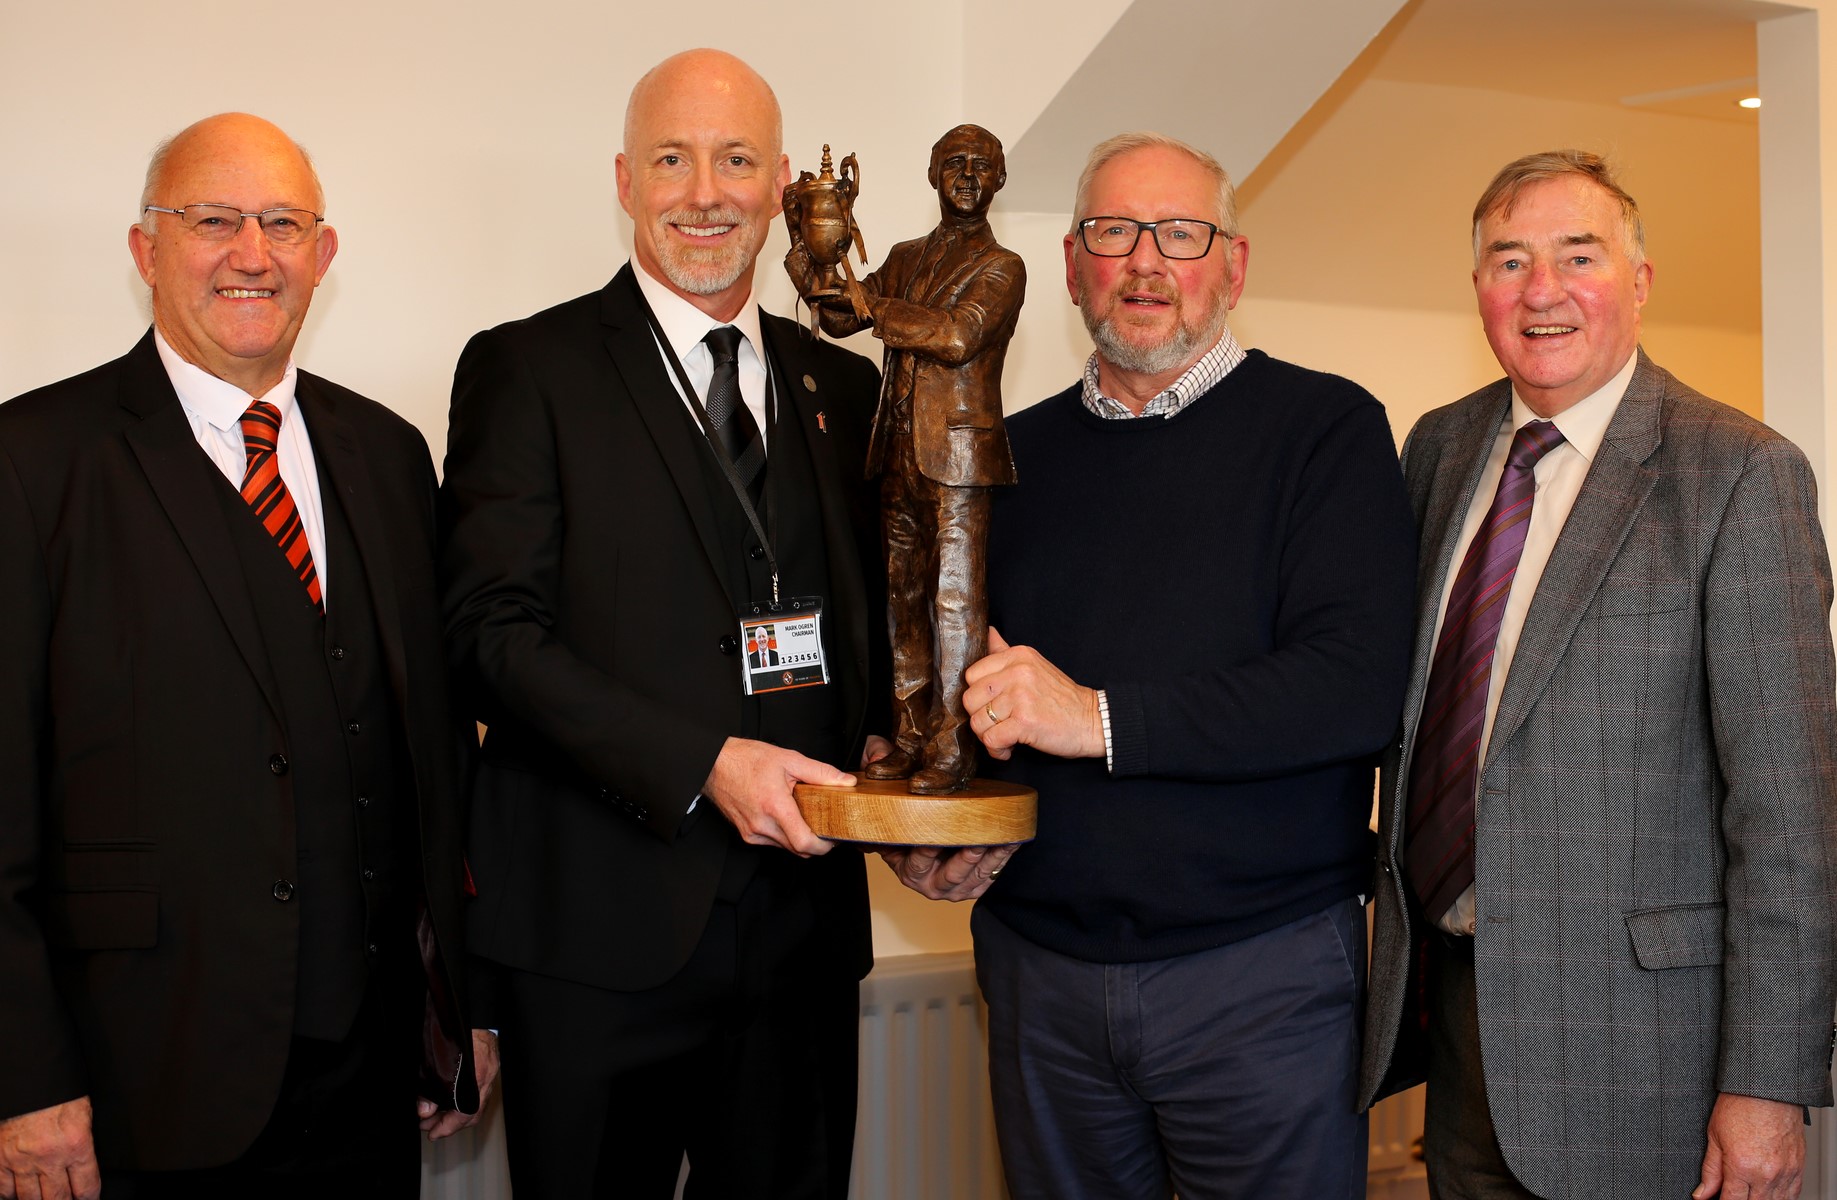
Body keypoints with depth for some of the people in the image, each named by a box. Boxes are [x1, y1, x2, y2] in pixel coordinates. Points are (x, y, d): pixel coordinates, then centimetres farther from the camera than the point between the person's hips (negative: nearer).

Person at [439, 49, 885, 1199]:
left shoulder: (842, 386, 13)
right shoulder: (528, 368, -2)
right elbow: (495, 629, -10)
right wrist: (702, 765, -20)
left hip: (804, 919, 4)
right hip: (603, 925, -4)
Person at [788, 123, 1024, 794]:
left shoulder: (1001, 268, 0)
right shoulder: (904, 259, 19)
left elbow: (957, 335, -16)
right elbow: (840, 318, 14)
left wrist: (873, 307, -8)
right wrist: (811, 257, 0)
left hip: (960, 456, -6)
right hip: (898, 454, 6)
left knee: (957, 600, -7)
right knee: (904, 598, 8)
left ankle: (952, 750, -5)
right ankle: (910, 741, 14)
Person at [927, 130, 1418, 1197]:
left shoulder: (1325, 428, -4)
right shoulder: (1013, 454, 10)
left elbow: (1359, 687, -17)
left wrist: (1100, 717, -22)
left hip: (1263, 973, -4)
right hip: (1042, 975, 4)